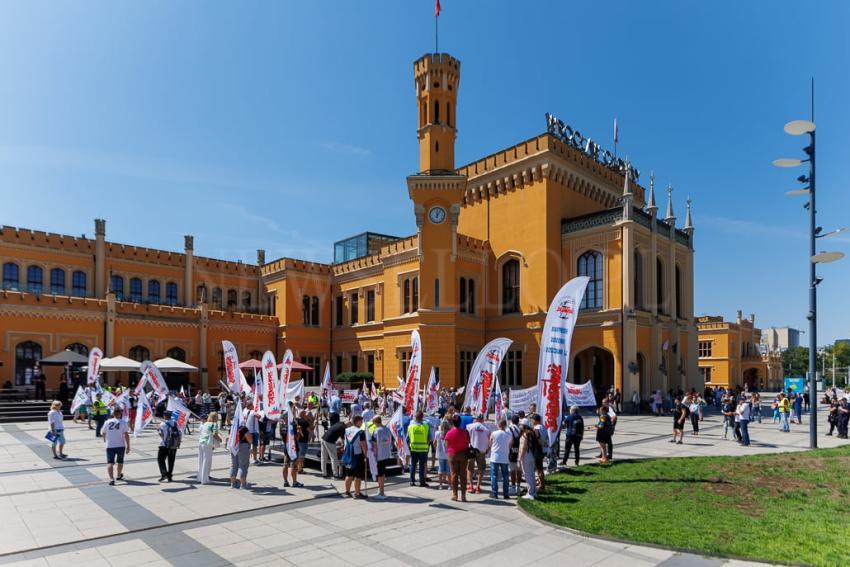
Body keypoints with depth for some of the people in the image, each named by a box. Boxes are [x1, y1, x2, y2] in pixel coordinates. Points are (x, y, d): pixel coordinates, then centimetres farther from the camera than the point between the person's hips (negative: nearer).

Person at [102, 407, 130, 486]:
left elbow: (103, 434, 13)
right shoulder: (123, 423, -8)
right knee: (120, 461, 20)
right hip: (120, 446, -1)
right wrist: (128, 447, -7)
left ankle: (111, 479, -20)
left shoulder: (107, 422, 0)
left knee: (110, 463, -2)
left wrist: (105, 439, 36)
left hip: (110, 446, 1)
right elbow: (126, 435, -12)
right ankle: (119, 475, 39)